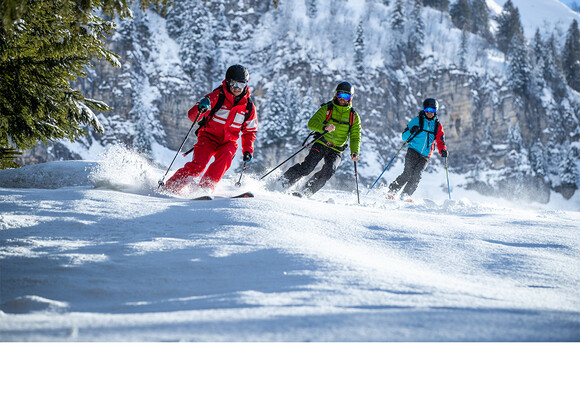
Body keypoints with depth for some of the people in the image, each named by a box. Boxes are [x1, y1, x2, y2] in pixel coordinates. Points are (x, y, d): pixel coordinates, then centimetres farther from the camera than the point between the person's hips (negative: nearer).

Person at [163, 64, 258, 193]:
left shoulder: (249, 107, 2)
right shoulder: (217, 96, -9)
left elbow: (250, 131, 16)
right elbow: (192, 116, -12)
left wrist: (248, 150, 1)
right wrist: (200, 108, -35)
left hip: (229, 141, 3)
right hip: (209, 136, -3)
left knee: (225, 155, -32)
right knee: (198, 164, -25)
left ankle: (206, 187, -30)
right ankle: (170, 187, -17)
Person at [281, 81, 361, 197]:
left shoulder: (354, 116, 8)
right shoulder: (326, 109, 2)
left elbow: (355, 137, 8)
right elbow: (311, 123, -9)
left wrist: (354, 152, -12)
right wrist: (324, 127, -30)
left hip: (336, 151, 2)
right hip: (321, 144, -2)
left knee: (329, 170, -24)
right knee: (308, 166, -23)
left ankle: (307, 192, -21)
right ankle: (284, 181, -9)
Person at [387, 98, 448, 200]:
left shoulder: (437, 125, 14)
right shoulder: (417, 120, 5)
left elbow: (440, 141, 16)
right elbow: (404, 137, 4)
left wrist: (443, 150, -6)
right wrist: (411, 132, -18)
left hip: (425, 156, 3)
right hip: (413, 152, -3)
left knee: (417, 176, -15)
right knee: (408, 173, -17)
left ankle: (405, 195, -9)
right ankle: (392, 192, -10)